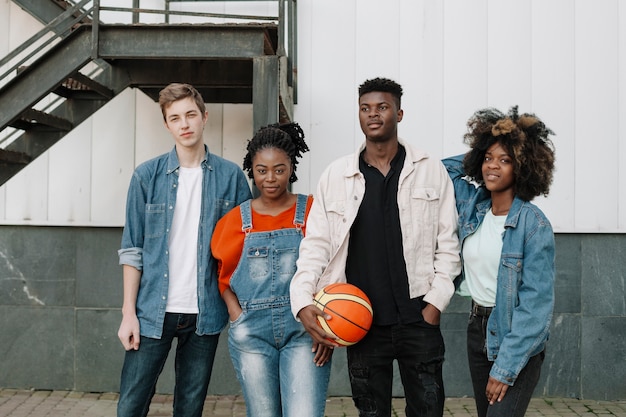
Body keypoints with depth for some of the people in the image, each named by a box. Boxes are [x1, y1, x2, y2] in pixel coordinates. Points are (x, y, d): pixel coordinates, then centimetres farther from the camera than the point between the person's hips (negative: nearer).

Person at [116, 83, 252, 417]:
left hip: (205, 313, 0)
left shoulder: (231, 177, 1)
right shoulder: (147, 175, 1)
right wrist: (129, 312, -3)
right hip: (153, 312, 0)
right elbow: (132, 249, 2)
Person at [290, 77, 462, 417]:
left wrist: (436, 302, -7)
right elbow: (316, 244, 1)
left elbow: (447, 243, 2)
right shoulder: (335, 175, 3)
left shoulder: (431, 171, 2)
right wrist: (303, 301, -12)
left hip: (418, 318, 0)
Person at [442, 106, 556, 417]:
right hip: (478, 329, 6)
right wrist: (475, 157, 4)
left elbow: (536, 303, -19)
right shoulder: (473, 204, 0)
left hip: (517, 338, -6)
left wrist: (506, 367, -21)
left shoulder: (534, 225, -16)